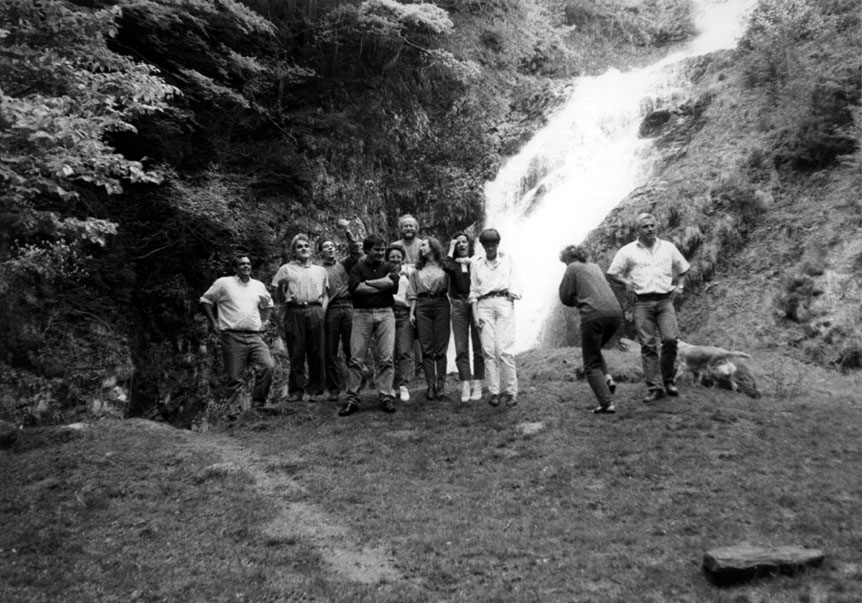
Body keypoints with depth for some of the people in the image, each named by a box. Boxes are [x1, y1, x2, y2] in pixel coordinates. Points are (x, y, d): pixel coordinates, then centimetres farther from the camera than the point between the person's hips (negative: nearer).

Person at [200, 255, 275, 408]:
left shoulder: (259, 286, 16)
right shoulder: (223, 283, 4)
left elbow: (268, 304, 32)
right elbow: (205, 301, 10)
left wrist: (264, 321, 18)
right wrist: (214, 323, 3)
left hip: (255, 337, 3)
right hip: (232, 337, -3)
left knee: (269, 366, -16)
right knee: (234, 377, -4)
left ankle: (258, 402, -3)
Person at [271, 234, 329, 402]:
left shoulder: (320, 270, 20)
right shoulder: (286, 269, 14)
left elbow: (325, 294, 19)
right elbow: (277, 295, 16)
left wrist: (323, 309, 5)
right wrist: (286, 300, 0)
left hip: (315, 311, 2)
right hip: (294, 311, -2)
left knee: (317, 352, -2)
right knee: (296, 352, -4)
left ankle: (315, 389, 5)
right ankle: (296, 390, 1)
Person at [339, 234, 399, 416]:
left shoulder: (388, 268, 15)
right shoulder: (357, 268, 9)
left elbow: (392, 282, -8)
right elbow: (354, 287, -10)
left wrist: (367, 283, -5)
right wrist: (381, 285, -7)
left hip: (385, 313, 2)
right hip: (362, 314, -1)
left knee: (386, 358, -2)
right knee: (356, 358, -3)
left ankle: (386, 397, 5)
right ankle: (352, 399, 3)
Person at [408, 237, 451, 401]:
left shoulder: (444, 267, 9)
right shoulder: (417, 270, 18)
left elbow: (449, 288, 0)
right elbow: (413, 294, 14)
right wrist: (412, 312, 6)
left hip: (441, 304, -2)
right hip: (422, 306, 2)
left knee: (441, 348, -3)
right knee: (426, 348, -2)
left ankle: (441, 385, 2)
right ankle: (430, 385, 0)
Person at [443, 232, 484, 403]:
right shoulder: (453, 262, 8)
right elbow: (446, 267, -16)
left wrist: (469, 261, -10)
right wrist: (451, 249, -3)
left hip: (475, 304, -1)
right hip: (458, 305, 1)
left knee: (478, 347, 0)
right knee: (461, 348, -2)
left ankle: (477, 385, 6)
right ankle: (465, 385, 0)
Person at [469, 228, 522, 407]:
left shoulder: (508, 260, 17)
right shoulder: (477, 263, 18)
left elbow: (516, 284, 10)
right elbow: (473, 290, 14)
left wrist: (513, 293, -10)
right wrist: (475, 313, 3)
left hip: (504, 303, -1)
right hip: (484, 305, 1)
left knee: (504, 350, -12)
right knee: (488, 350, -7)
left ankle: (511, 391, -6)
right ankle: (494, 391, -2)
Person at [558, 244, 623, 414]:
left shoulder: (572, 268, 7)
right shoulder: (595, 267, 26)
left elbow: (566, 298, 6)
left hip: (594, 315, -7)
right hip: (615, 312, 7)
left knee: (591, 364, 5)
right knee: (595, 349, 30)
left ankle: (607, 404, -4)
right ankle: (607, 378, 8)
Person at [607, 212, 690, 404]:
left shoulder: (668, 247, 13)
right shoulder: (627, 251, 6)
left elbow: (682, 269, 25)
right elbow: (612, 274, 10)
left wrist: (679, 286, 10)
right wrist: (626, 282, -4)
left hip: (665, 300, 1)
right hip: (642, 302, -1)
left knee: (670, 339, -14)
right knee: (648, 345, -5)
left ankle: (668, 380, 6)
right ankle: (654, 387, 0)